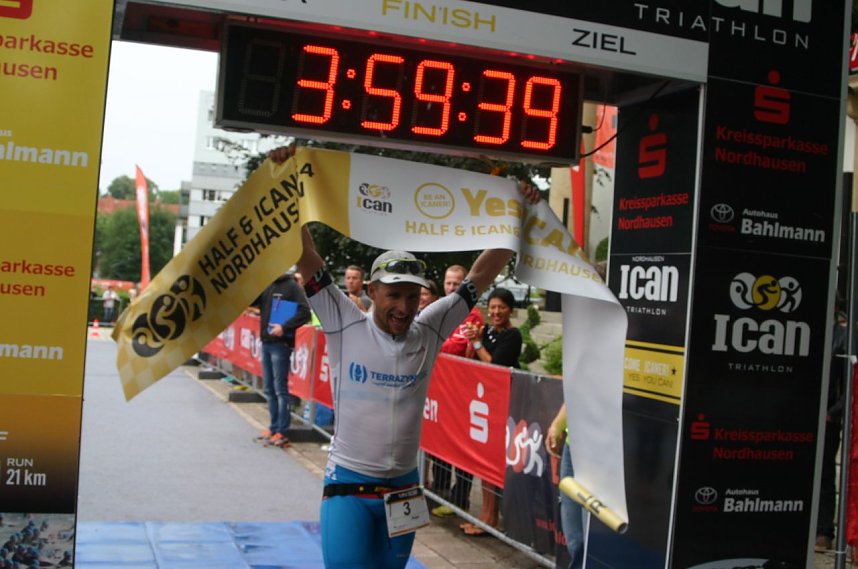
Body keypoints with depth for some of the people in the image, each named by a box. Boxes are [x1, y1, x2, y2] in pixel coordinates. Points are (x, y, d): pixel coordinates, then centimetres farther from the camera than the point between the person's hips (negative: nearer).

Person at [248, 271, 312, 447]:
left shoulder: (291, 286, -7)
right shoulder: (267, 286, 14)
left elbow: (305, 312, -16)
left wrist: (284, 327, -23)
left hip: (280, 344, -8)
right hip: (266, 342, 8)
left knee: (280, 388, -5)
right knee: (269, 388, 13)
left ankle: (282, 432, -1)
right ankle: (273, 427, 22)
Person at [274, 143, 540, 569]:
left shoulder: (429, 332, -3)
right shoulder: (345, 326, -10)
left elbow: (482, 273, -1)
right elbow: (304, 257, -16)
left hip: (404, 487, 4)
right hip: (348, 486, -3)